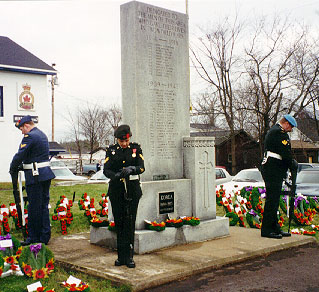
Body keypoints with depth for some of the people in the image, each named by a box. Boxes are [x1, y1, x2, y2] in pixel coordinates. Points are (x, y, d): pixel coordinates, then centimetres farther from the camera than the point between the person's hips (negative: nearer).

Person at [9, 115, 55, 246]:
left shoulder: (30, 136, -13)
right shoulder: (42, 135, 16)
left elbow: (20, 155, -16)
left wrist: (12, 169, 0)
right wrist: (21, 166, 12)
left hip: (35, 177, -9)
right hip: (46, 174, 9)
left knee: (34, 207, -1)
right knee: (44, 206, 12)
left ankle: (33, 237, 8)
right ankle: (44, 236, 18)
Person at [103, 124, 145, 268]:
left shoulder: (136, 148, 4)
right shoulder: (111, 150, 5)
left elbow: (142, 167, -7)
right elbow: (106, 170, -5)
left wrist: (131, 169, -29)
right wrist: (116, 175, -26)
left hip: (132, 190, -1)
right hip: (116, 190, 1)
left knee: (130, 222, -3)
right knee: (119, 223, 4)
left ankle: (129, 256, 3)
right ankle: (121, 256, 13)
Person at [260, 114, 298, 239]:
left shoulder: (272, 131, 22)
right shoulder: (279, 132, -12)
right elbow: (285, 153, -17)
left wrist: (290, 163, 14)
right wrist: (293, 164, -2)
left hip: (272, 171, 11)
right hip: (274, 171, -11)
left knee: (273, 199, 13)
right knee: (272, 199, -8)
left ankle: (274, 227, 19)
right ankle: (266, 229, -5)